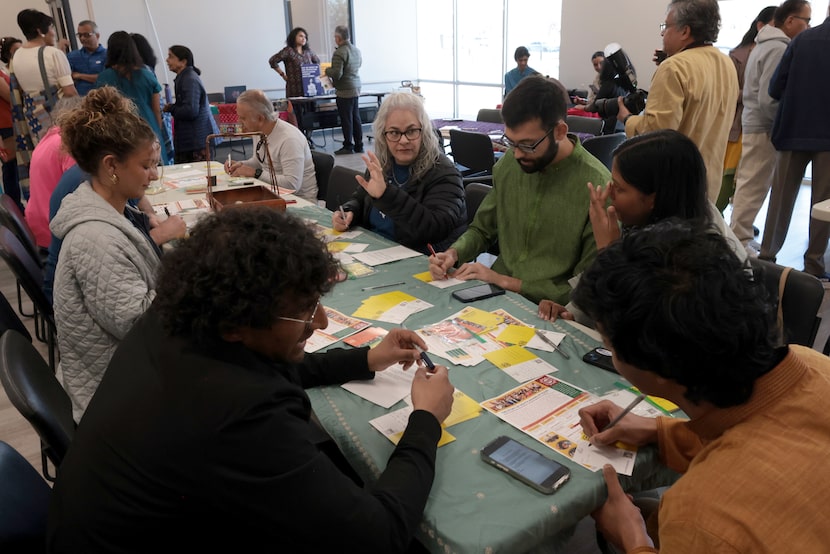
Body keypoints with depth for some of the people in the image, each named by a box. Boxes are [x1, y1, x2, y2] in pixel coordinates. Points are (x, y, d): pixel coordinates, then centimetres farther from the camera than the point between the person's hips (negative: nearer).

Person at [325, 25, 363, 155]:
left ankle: (348, 146, 5)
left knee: (346, 119, -1)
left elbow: (337, 74, -21)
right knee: (356, 118, 12)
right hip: (356, 87, 8)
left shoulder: (339, 53, -17)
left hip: (345, 91, -8)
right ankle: (359, 146, 17)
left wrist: (327, 70, -3)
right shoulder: (356, 50, 9)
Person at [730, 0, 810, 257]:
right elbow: (769, 99, -23)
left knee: (749, 184, 14)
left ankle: (741, 235, 22)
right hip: (764, 128, -10)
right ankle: (739, 241, 1)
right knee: (753, 187, -4)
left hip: (754, 123, 10)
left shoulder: (765, 43, 15)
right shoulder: (779, 48, -17)